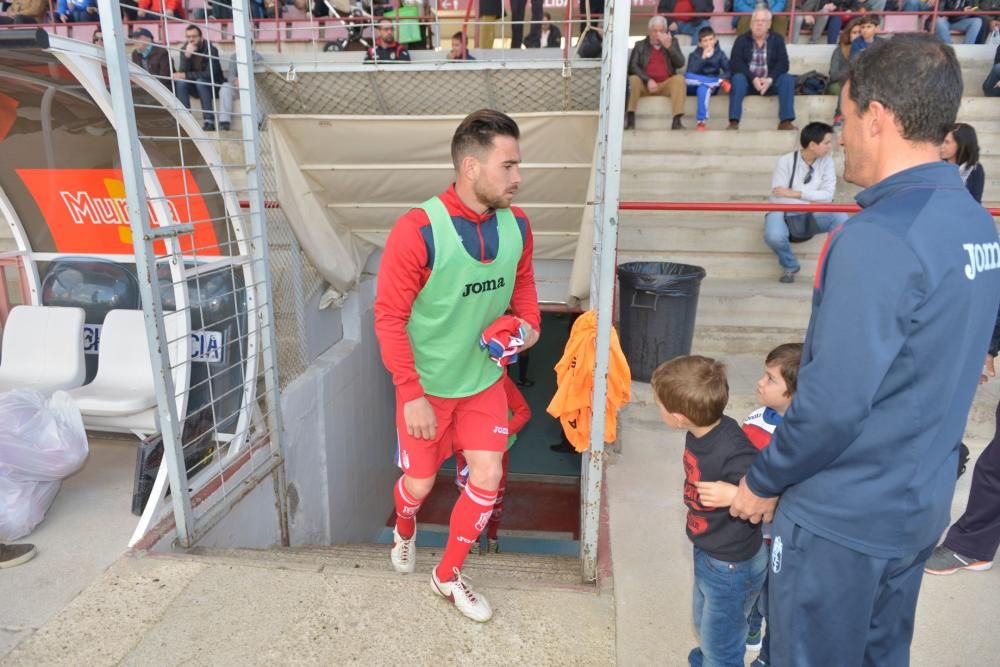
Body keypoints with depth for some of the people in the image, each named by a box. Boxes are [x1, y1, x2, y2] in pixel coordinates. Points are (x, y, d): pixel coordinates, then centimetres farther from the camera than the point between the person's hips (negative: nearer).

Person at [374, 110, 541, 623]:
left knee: (487, 475, 3)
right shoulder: (417, 231, -26)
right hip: (426, 386, -4)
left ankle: (448, 576, 29)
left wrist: (529, 322, -11)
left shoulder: (516, 225, -9)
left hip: (484, 381, 4)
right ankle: (404, 528, 52)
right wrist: (411, 394, -22)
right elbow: (389, 317, -20)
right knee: (420, 482, 12)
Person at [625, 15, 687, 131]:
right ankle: (630, 120, -37)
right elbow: (633, 66, -2)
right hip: (645, 84, -1)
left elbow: (680, 64, 2)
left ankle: (677, 120, -36)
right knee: (633, 79, -30)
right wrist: (648, 80, -18)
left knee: (679, 78, -28)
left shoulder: (672, 42, 16)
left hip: (666, 85, 1)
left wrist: (669, 46, -11)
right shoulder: (640, 45, 13)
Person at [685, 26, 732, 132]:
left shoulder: (720, 53, 6)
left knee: (703, 88, -38)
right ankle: (720, 82, -30)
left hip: (711, 87, -1)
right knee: (686, 76, -32)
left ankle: (701, 121, -42)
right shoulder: (694, 55, 4)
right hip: (695, 86, 1)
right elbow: (690, 73, -13)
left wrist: (722, 77, -24)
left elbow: (729, 71, -3)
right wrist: (703, 58, -20)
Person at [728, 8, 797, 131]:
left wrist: (770, 79, -24)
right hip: (748, 81, -1)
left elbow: (783, 63, -4)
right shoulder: (741, 40, 2)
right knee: (737, 78, -32)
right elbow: (735, 63, -11)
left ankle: (786, 121, -29)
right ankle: (734, 122, -40)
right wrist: (753, 79, -25)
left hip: (770, 82, 2)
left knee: (788, 79, -25)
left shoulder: (777, 39, 7)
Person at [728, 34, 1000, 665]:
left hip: (843, 516, -7)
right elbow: (937, 371, 10)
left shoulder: (879, 237, -25)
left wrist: (763, 481, -9)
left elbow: (834, 402, -25)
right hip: (921, 502, 8)